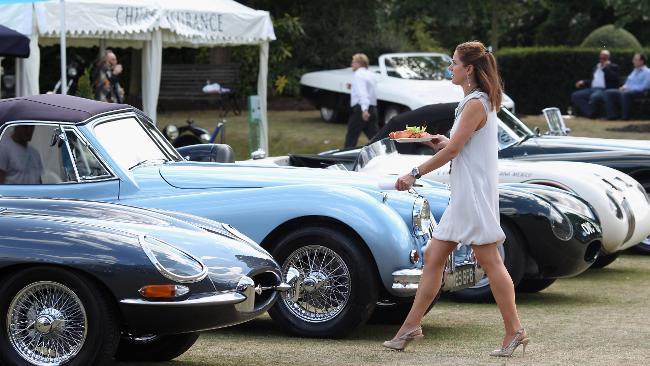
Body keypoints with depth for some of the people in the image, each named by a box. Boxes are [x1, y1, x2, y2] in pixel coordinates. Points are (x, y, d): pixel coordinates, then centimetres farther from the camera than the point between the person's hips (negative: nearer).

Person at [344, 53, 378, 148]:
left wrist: (364, 109, -33)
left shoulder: (359, 74, -11)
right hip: (372, 107, 8)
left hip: (360, 109, -8)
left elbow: (362, 93, -24)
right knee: (374, 136, 3)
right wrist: (353, 88, 20)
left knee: (351, 136, 3)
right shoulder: (370, 74, 17)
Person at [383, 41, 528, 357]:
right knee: (433, 256, 9)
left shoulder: (476, 104, -14)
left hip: (475, 193, -10)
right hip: (463, 196, 10)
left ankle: (514, 331, -2)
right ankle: (412, 326, 12)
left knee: (489, 260, -7)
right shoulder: (477, 101, 17)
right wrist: (439, 142, 6)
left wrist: (415, 174, -13)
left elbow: (453, 149, -17)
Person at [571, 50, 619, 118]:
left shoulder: (613, 67, 7)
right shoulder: (596, 67, 26)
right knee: (575, 95, -13)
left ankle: (591, 115, -18)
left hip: (605, 90, -7)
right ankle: (588, 113, -21)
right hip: (593, 89, 7)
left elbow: (614, 78, -11)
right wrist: (583, 82, 11)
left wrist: (605, 68, -8)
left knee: (594, 97, -40)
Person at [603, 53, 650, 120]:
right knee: (608, 92, -6)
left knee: (625, 94, -41)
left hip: (639, 92, -9)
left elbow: (644, 87, -15)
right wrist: (624, 87, 2)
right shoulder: (635, 71, 24)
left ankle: (625, 116, -31)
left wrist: (629, 88, -17)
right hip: (627, 91, 9)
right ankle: (612, 115, -16)